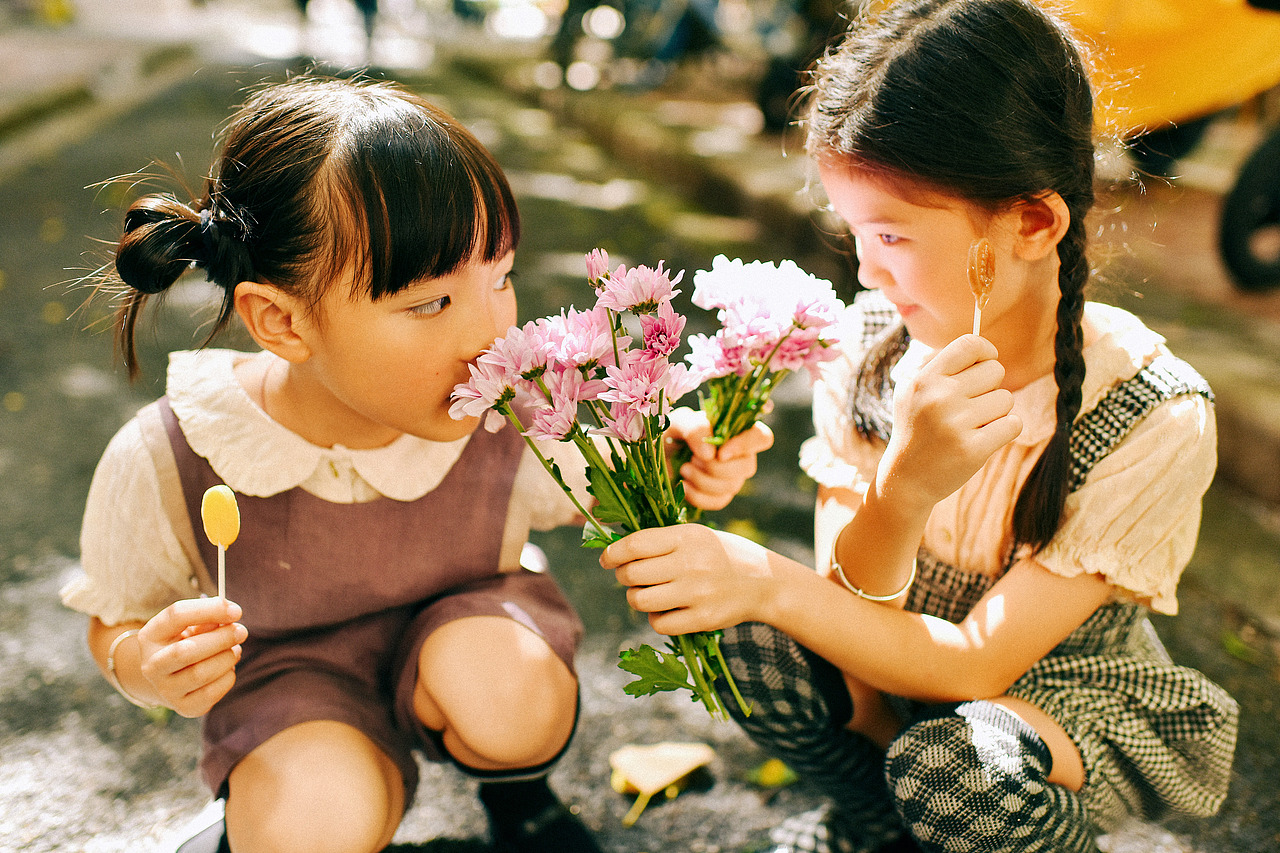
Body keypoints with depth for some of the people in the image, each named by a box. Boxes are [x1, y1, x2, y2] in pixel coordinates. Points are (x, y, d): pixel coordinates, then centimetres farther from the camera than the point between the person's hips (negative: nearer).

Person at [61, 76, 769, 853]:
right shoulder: (166, 464, -27)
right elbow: (118, 625, -7)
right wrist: (147, 667, -31)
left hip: (468, 630, 2)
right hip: (294, 673, -1)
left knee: (505, 683, -33)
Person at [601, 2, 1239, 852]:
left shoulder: (1156, 419, -27)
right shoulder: (874, 341, -16)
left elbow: (975, 664, -27)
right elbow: (853, 604, -18)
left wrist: (767, 581, -41)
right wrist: (904, 485, -40)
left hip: (1066, 696, -3)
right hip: (900, 666, 4)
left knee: (951, 765, -34)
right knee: (755, 639, -24)